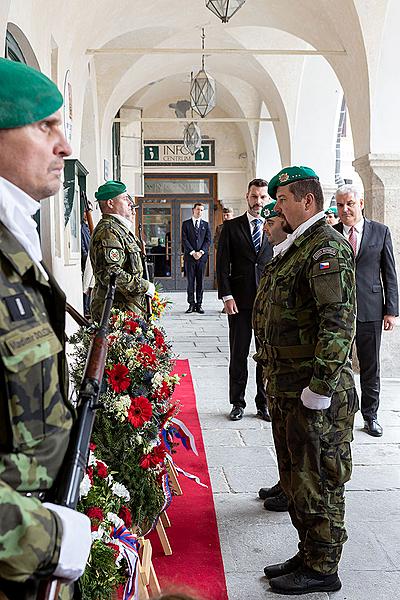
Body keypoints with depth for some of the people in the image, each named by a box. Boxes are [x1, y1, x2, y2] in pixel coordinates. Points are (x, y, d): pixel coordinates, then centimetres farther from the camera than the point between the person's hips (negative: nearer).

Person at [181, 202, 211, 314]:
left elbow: (208, 240, 5)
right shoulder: (186, 224, 7)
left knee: (200, 282, 2)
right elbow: (184, 240, -1)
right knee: (190, 282, 0)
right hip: (189, 256, -1)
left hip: (202, 256, 1)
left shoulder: (205, 224, 13)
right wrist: (192, 252, -11)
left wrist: (201, 252, -9)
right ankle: (191, 304, 4)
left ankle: (199, 304, 6)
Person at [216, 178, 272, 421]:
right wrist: (227, 296, -8)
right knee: (238, 354, 6)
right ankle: (238, 403, 18)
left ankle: (264, 403, 19)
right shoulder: (231, 227, 5)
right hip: (240, 300, -1)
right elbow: (222, 264, 1)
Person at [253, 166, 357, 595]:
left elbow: (338, 322, -23)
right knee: (294, 477, 18)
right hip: (286, 387, 10)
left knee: (316, 480, 3)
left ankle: (322, 569, 19)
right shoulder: (293, 247, 17)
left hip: (314, 391, -10)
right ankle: (309, 555, 33)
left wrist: (320, 386, -25)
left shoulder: (327, 248, -15)